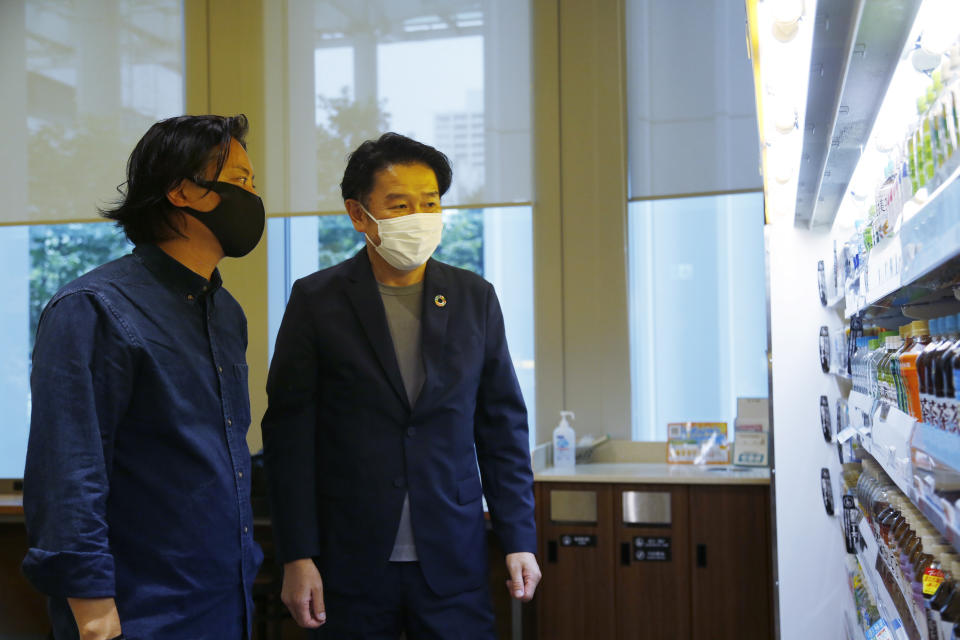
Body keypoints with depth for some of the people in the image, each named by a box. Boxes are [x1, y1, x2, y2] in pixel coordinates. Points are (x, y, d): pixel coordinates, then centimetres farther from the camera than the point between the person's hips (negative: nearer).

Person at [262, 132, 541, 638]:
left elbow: (502, 427, 8)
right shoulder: (316, 300, -2)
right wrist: (297, 558, -7)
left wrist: (519, 540, 3)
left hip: (453, 562, 2)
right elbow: (289, 435, -3)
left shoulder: (475, 298, 5)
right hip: (350, 562, -1)